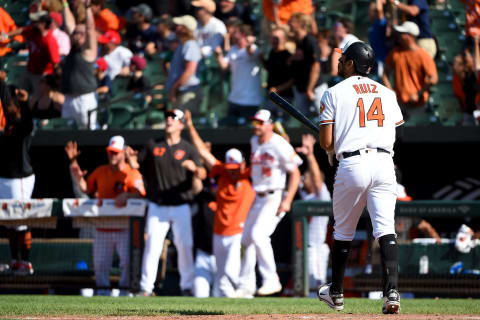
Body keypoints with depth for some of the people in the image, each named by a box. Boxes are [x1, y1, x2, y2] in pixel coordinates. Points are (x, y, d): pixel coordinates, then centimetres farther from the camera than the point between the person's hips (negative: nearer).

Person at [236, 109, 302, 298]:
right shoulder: (254, 142, 11)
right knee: (246, 239, 7)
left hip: (275, 197, -9)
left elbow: (295, 173, -13)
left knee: (258, 234, -24)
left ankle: (271, 280, -18)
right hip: (258, 198, 9)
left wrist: (287, 200, -21)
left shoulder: (279, 145, -13)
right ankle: (246, 286, 14)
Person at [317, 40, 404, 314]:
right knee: (386, 229, -6)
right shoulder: (387, 94, 15)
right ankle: (392, 289, -24)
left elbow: (326, 142, -2)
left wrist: (332, 151, 21)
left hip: (352, 165, -2)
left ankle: (336, 293, 25)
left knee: (343, 231, 13)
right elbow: (398, 134, 16)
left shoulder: (335, 93, 3)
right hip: (384, 163, 2)